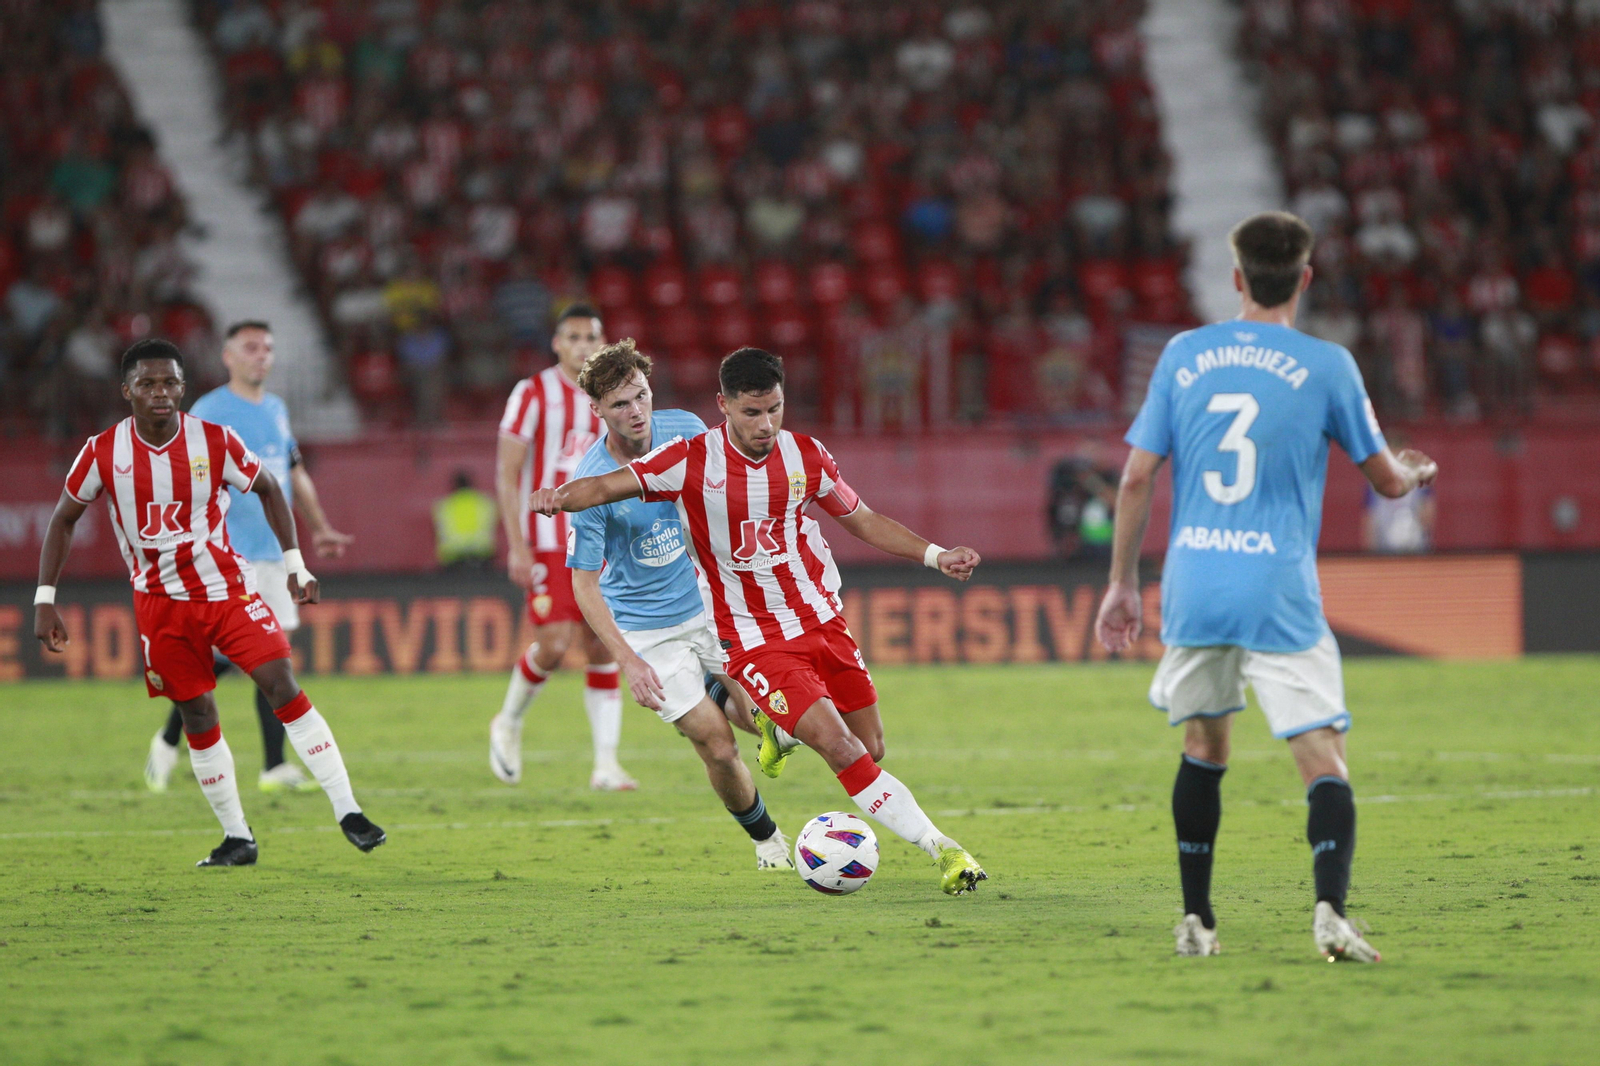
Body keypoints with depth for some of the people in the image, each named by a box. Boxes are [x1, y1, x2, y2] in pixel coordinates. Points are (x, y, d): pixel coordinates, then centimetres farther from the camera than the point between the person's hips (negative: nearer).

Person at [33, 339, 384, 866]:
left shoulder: (215, 442, -11)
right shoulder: (103, 452, -9)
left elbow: (268, 489, 6)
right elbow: (63, 519, 4)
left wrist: (295, 562, 0)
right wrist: (44, 600, 0)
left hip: (227, 586, -1)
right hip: (159, 601, 1)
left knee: (283, 686, -15)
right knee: (197, 716, 3)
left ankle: (348, 812, -14)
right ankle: (236, 837, 17)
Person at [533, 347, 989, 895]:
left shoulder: (806, 457, -1)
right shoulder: (692, 460, -13)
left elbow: (862, 519, 12)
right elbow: (608, 486, -18)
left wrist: (935, 555, 2)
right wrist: (560, 495, -40)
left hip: (819, 618, 5)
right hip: (752, 640, -5)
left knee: (870, 747, 7)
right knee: (840, 748, -18)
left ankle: (781, 731, 38)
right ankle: (940, 848, -13)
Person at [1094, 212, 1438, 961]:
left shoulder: (1184, 355, 6)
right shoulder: (1327, 366, -1)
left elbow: (1137, 477, 6)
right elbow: (1388, 480, 8)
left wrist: (1123, 582, 15)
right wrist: (1418, 471, 32)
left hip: (1193, 589, 3)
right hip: (1279, 596, -3)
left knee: (1204, 746, 21)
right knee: (1323, 759, -5)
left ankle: (1196, 920, 21)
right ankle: (1330, 906, -27)